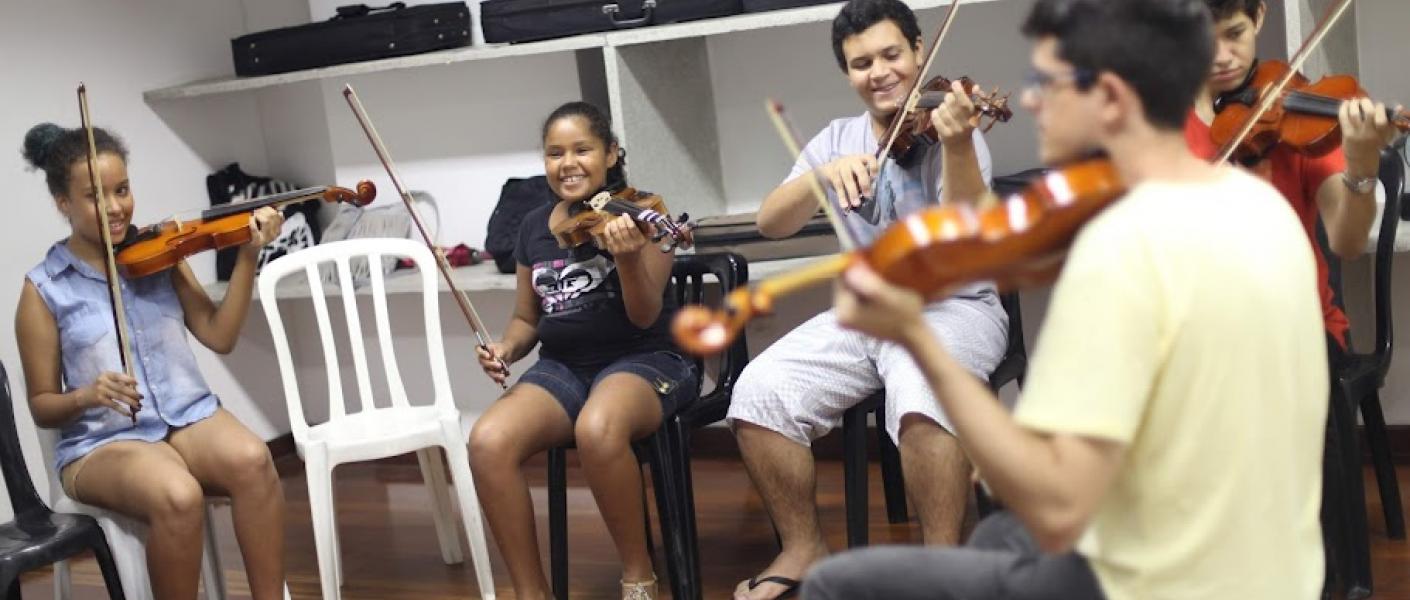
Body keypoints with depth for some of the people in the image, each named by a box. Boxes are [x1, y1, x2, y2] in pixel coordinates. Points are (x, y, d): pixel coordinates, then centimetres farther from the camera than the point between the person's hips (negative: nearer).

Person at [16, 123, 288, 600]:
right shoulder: (44, 289, 0)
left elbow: (219, 337, 1)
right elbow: (42, 405, 3)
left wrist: (248, 256, -9)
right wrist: (86, 396, -19)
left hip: (189, 416, 3)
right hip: (102, 442, -3)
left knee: (251, 459, -32)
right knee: (177, 497, -36)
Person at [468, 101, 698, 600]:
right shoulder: (534, 228, 9)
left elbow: (645, 316, -14)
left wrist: (628, 258, -33)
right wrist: (508, 347, -2)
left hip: (642, 360, -5)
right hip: (563, 367, 5)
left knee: (597, 429, -39)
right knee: (487, 442, -25)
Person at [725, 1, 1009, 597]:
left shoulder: (948, 128, -7)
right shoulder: (837, 139, 8)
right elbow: (770, 223, -5)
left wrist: (957, 146, -42)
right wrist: (824, 173, -24)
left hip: (953, 307, -4)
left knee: (921, 397, -37)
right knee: (758, 392, -17)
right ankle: (804, 548, 0)